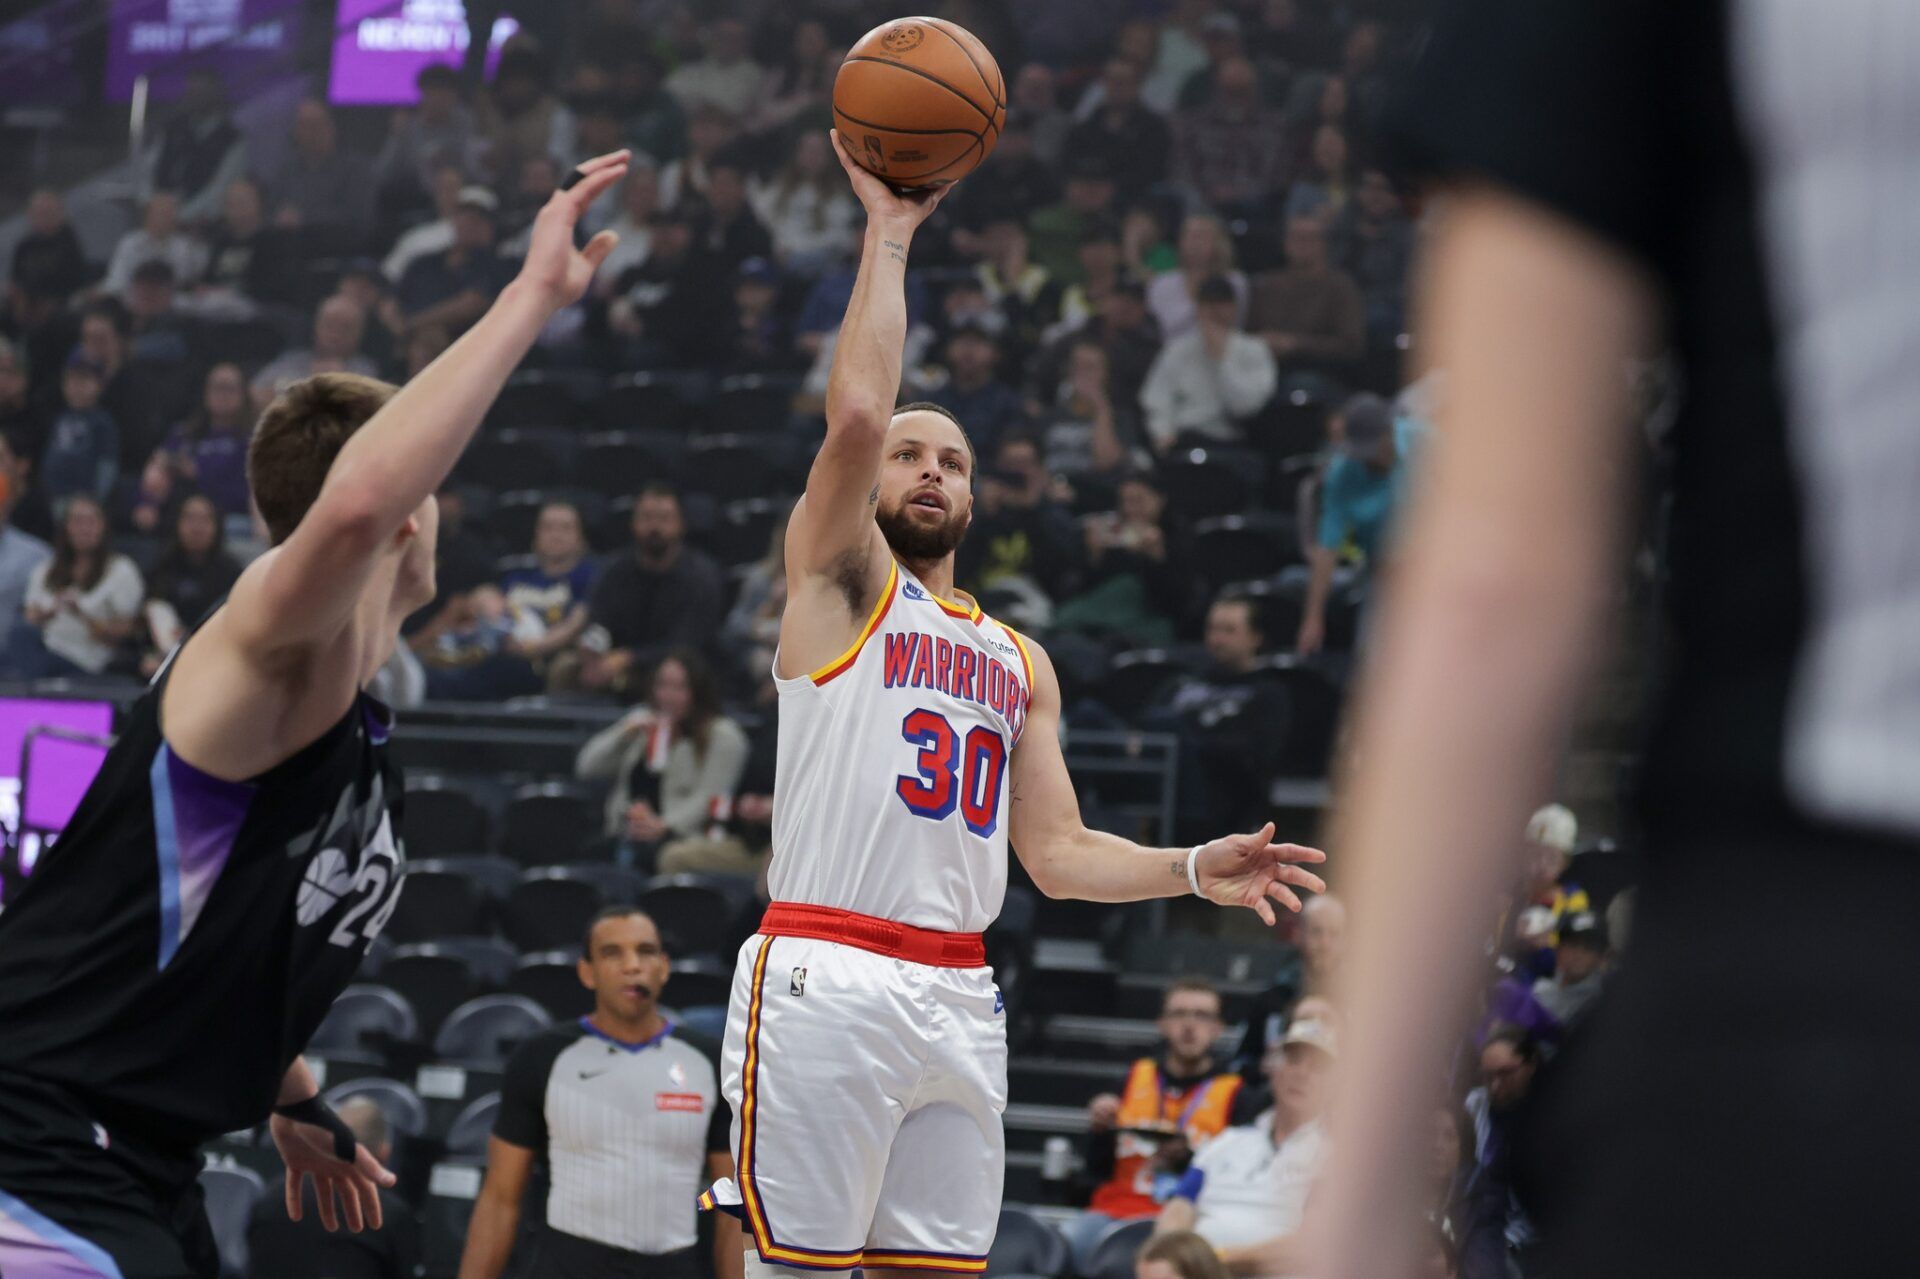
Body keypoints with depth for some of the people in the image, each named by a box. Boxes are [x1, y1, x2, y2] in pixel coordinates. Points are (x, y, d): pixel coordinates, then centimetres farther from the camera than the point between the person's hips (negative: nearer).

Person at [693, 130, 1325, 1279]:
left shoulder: (1022, 662, 22)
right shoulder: (839, 585, 6)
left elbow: (1056, 852, 19)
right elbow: (856, 414, -12)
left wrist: (1193, 870, 2)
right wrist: (889, 234, -5)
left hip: (959, 998, 6)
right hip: (826, 980, -6)